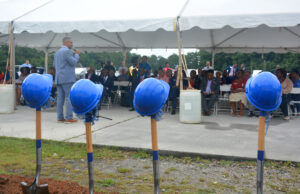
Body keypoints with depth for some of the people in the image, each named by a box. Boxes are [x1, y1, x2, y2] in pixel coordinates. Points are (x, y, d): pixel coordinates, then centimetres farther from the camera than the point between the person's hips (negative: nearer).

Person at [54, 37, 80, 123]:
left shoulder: (57, 52, 19)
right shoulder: (67, 51, -9)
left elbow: (54, 65, 23)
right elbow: (74, 62, -12)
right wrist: (77, 54, 3)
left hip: (58, 78, 9)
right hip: (68, 78, -9)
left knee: (60, 98, 7)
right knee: (69, 97, -7)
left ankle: (60, 117, 8)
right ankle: (69, 118, -9)